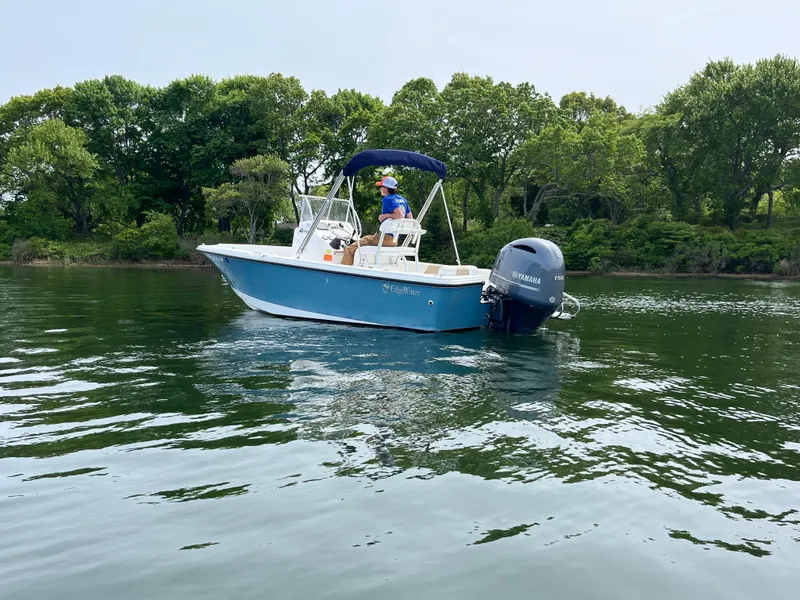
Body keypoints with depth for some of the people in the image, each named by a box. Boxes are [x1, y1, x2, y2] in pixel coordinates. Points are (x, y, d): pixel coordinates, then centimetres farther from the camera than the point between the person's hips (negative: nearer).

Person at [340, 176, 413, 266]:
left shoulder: (387, 199, -13)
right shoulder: (403, 199, 12)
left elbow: (400, 215, -26)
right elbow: (410, 219, 15)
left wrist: (385, 215, -16)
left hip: (385, 237, -9)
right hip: (395, 239, 10)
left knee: (350, 250, -7)